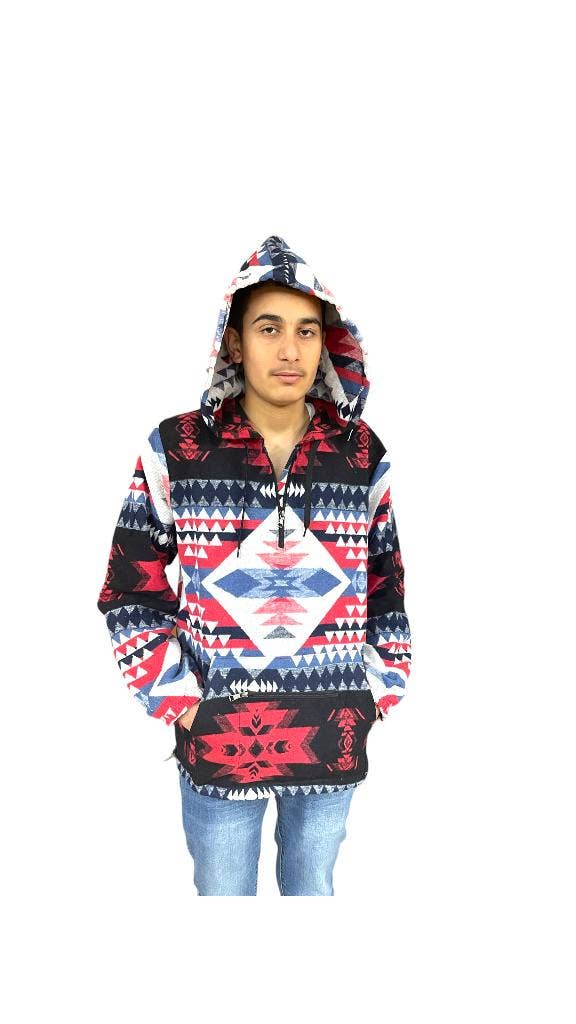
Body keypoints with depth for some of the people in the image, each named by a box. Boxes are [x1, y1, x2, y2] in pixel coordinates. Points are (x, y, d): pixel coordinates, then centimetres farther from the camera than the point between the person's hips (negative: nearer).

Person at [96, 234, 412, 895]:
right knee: (221, 891, 17)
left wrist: (378, 690, 5)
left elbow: (386, 586, 8)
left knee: (313, 886, 20)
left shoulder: (361, 454, -1)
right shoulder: (176, 450, -7)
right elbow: (129, 589, -2)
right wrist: (175, 696, -6)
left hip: (333, 741, 2)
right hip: (217, 736, -1)